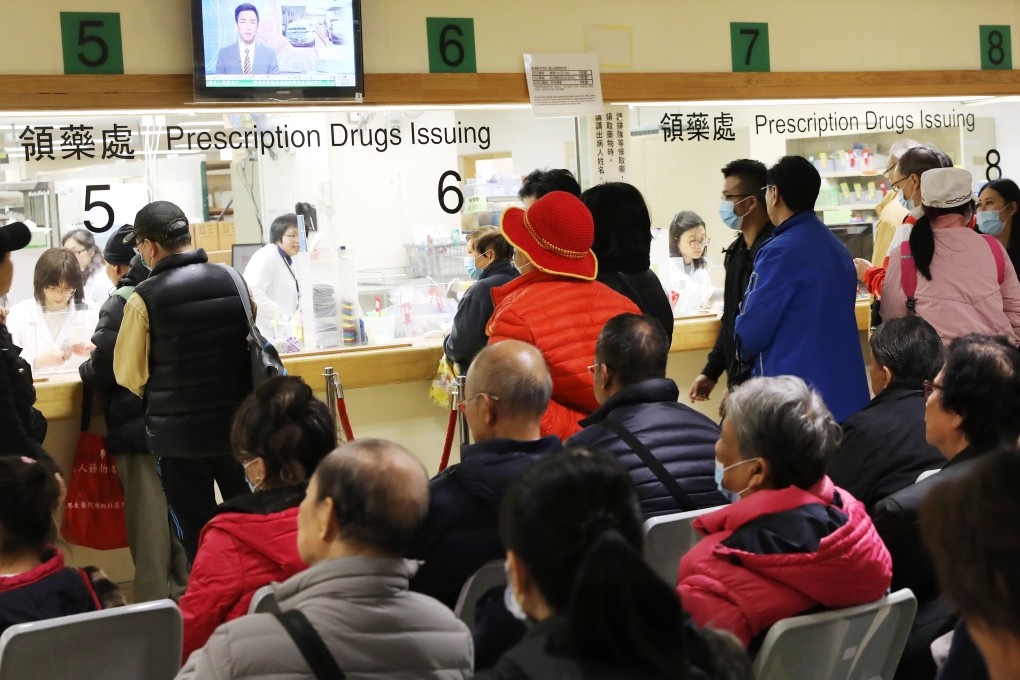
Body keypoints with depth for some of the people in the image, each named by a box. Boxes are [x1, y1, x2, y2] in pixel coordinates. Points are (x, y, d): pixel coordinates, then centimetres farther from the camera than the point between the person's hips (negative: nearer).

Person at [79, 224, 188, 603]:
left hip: (137, 426, -5)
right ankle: (183, 589, 24)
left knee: (149, 518, 0)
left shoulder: (119, 304, -14)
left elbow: (102, 372, -15)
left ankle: (153, 602, 6)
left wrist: (86, 367, 8)